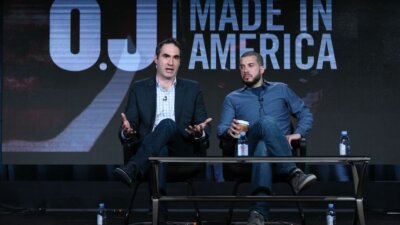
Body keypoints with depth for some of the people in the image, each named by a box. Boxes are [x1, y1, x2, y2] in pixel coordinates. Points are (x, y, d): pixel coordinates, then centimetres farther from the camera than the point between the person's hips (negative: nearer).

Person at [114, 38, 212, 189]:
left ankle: (132, 168, -51)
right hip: (147, 150, 0)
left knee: (168, 124, -35)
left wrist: (199, 133, -15)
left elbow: (205, 131, 12)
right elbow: (131, 125, 8)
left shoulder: (192, 89, 16)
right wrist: (126, 132, -19)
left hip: (181, 152, 0)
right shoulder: (138, 88, 15)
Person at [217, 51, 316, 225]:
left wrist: (298, 133, -1)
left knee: (263, 147, -40)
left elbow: (305, 114, 21)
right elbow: (221, 131, 10)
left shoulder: (281, 89, 23)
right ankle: (293, 173, -51)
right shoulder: (232, 99, 22)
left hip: (282, 150, 1)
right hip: (250, 151, -1)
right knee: (267, 122, -37)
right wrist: (229, 131, -16)